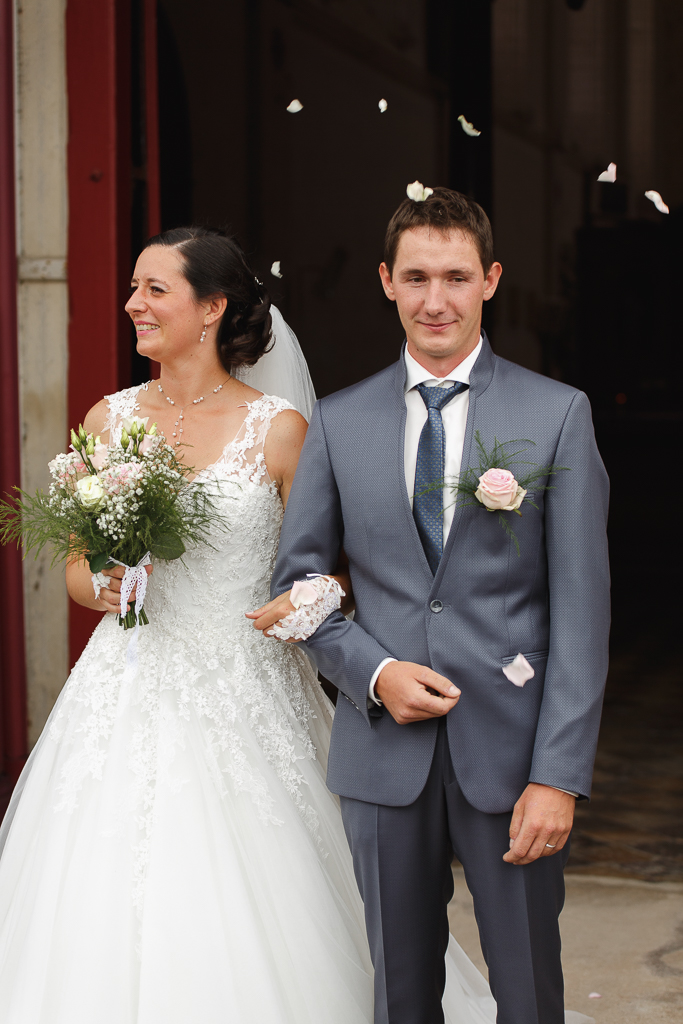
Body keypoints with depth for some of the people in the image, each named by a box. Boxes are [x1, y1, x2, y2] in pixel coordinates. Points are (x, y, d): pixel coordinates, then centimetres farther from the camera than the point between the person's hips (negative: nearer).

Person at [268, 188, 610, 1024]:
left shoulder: (557, 414, -1)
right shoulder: (339, 422, 6)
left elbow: (581, 608, -5)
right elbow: (296, 578, 9)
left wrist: (558, 775, -11)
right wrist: (375, 672, -9)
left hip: (511, 752, -2)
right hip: (383, 754, 2)